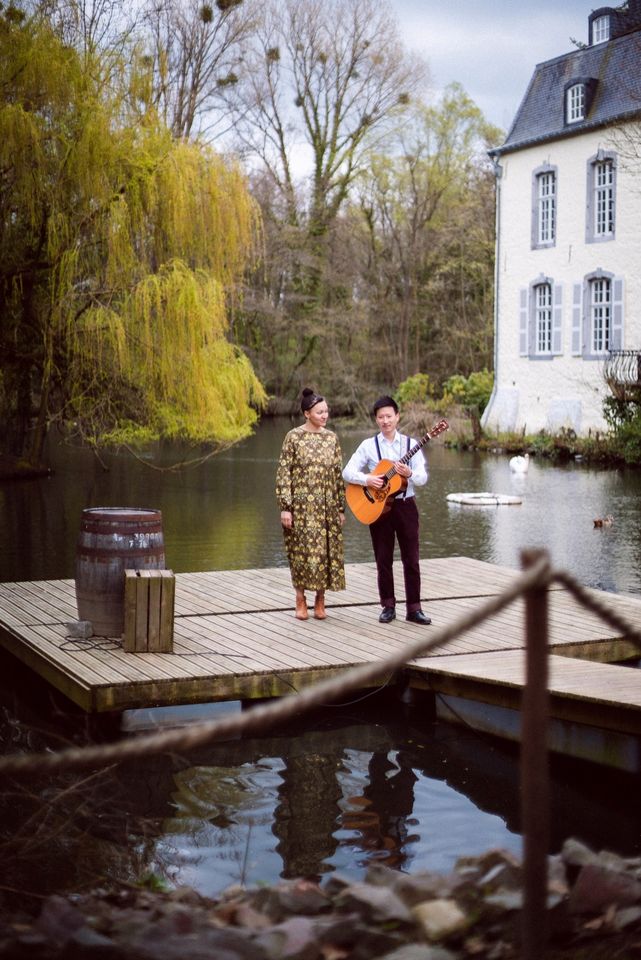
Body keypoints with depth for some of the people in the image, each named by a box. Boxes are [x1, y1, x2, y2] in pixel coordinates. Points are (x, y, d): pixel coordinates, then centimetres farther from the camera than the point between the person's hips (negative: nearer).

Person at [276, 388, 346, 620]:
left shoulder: (331, 438, 7)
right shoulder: (294, 437, -5)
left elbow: (338, 474, 10)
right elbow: (283, 473, -6)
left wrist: (341, 508, 9)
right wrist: (285, 507, -11)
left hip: (327, 506, 4)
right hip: (301, 505, -3)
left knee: (326, 550, 3)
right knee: (302, 551, -1)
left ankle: (320, 601, 15)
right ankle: (301, 601, 12)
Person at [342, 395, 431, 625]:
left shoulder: (410, 443, 3)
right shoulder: (369, 445, 1)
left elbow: (423, 477, -3)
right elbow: (348, 472, -5)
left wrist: (410, 474, -25)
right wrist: (367, 479, -22)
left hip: (405, 505, 0)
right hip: (378, 506, 0)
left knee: (411, 558, 1)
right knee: (383, 560, 6)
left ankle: (414, 608, 8)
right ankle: (388, 607, 16)